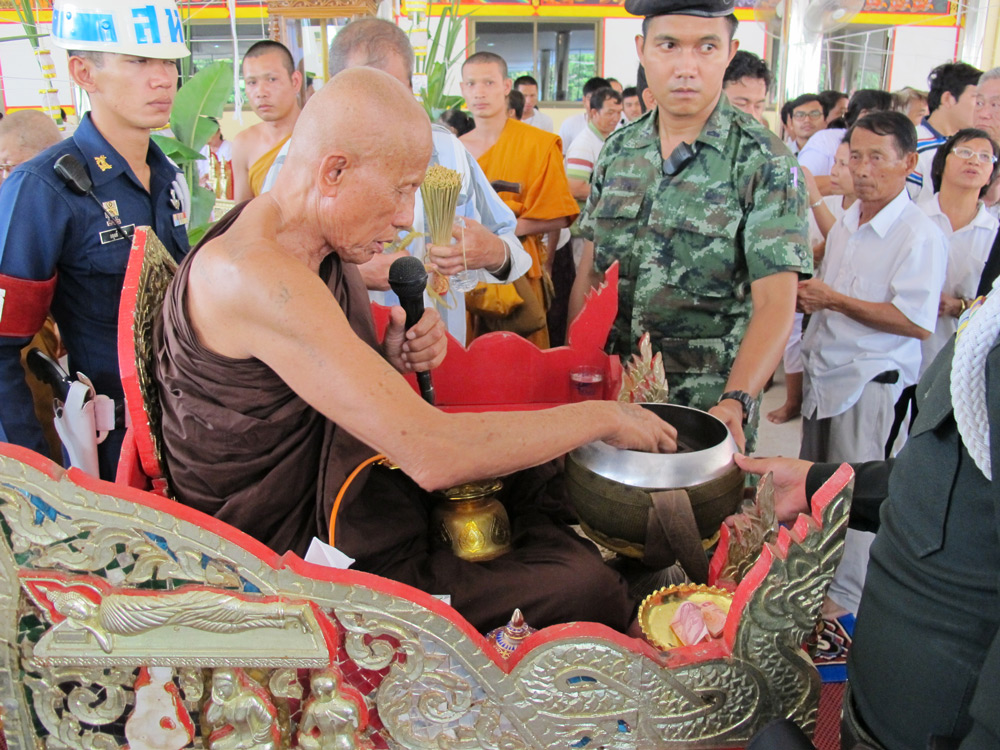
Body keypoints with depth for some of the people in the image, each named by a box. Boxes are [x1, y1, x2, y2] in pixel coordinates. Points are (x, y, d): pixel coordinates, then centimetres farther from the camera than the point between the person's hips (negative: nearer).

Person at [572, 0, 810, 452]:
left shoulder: (764, 163, -12)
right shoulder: (617, 151, 3)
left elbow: (775, 302, -18)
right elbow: (591, 269, 8)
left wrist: (737, 400, -33)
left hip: (708, 404, -4)